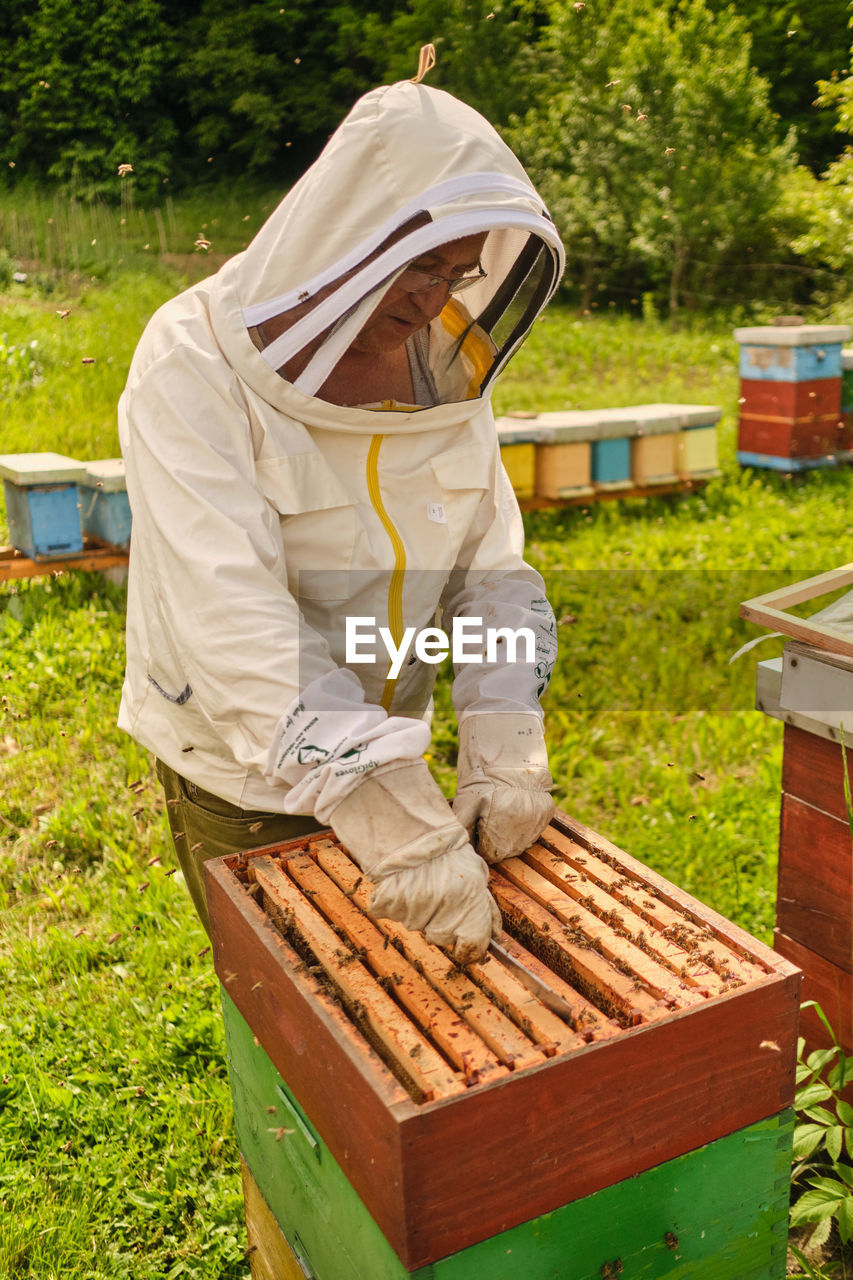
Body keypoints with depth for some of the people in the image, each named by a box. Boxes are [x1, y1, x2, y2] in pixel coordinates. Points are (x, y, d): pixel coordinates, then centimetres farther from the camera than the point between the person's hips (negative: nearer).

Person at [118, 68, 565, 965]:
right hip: (242, 776, -4)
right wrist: (403, 832, -38)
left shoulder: (444, 365, -5)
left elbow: (492, 565, -4)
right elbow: (234, 625, -32)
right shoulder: (196, 365, -22)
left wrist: (503, 750, -19)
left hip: (383, 750, 5)